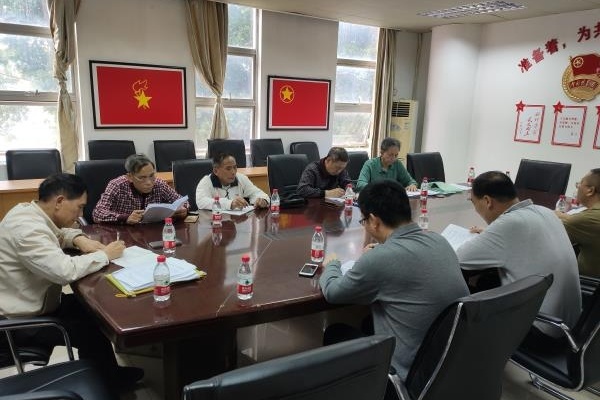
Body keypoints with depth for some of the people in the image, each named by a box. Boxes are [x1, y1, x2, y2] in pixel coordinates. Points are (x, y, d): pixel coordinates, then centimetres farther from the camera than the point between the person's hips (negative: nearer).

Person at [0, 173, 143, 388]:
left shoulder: (29, 210, -1)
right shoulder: (27, 228, -32)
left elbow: (57, 233, 19)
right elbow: (65, 271, -41)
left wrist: (79, 239, -3)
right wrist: (105, 254, -25)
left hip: (32, 303, 10)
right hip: (22, 321, -9)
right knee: (93, 329, -9)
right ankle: (107, 379, 17)